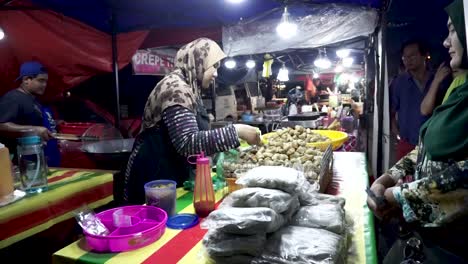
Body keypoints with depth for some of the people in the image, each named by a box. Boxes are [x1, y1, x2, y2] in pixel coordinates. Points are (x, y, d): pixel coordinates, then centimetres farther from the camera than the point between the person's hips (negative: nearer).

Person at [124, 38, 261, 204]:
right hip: (156, 177, -10)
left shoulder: (188, 88, 11)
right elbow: (188, 143, -30)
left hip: (173, 175, 10)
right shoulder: (175, 88, -19)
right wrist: (236, 132, -29)